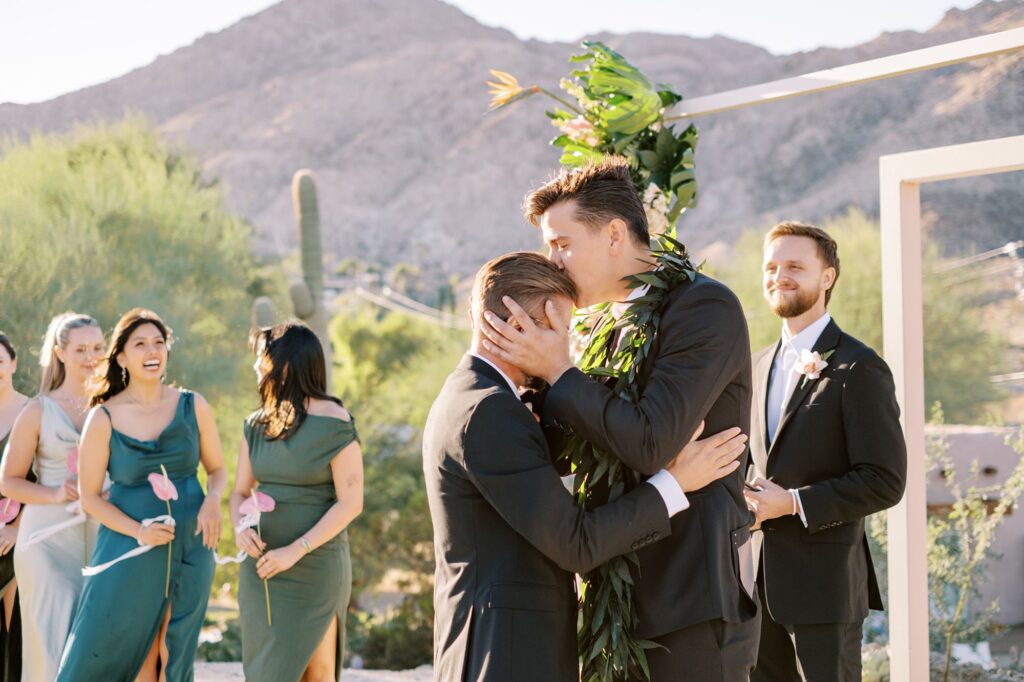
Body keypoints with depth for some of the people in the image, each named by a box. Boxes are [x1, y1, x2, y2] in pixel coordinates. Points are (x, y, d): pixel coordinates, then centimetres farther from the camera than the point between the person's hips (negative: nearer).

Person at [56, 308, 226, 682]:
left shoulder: (193, 406, 1)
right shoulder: (104, 418, -5)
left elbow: (217, 469, 11)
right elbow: (89, 496, -2)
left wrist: (213, 500, -11)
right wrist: (138, 531, -17)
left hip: (189, 549, 2)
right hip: (128, 551, -2)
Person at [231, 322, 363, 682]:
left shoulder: (334, 424, -10)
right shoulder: (257, 424, 8)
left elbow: (351, 502, -14)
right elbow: (240, 492, 13)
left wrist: (295, 551, -19)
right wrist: (240, 528, -10)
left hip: (315, 567, -5)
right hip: (263, 566, 5)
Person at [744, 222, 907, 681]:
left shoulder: (858, 369, -10)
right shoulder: (761, 365, 14)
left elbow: (885, 481, -14)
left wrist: (794, 503, -19)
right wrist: (745, 501, 2)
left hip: (823, 585, -7)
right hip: (761, 580, 7)